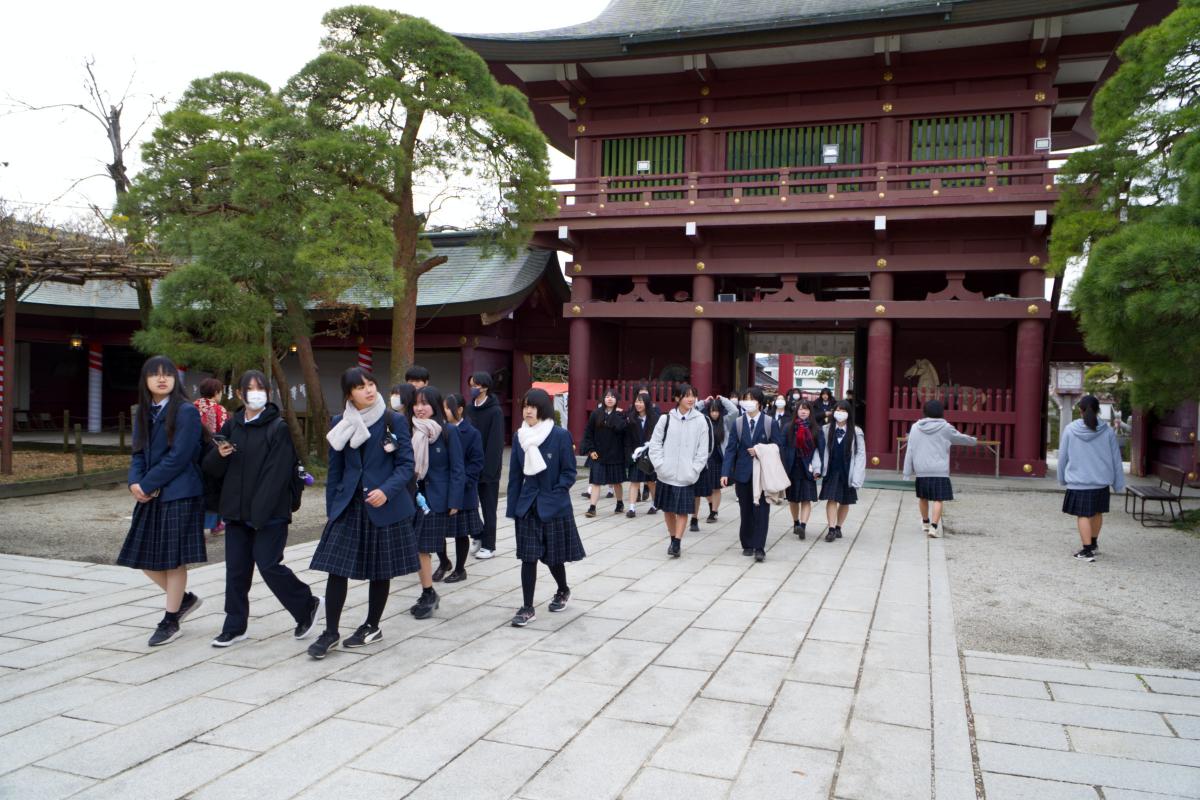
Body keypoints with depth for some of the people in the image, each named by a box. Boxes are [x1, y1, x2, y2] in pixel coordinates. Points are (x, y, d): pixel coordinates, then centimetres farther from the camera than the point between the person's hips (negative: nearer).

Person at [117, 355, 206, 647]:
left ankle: (171, 621, 16)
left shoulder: (186, 412, -11)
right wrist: (135, 482, -10)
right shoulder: (143, 413, 11)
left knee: (173, 559, 1)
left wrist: (147, 485, -14)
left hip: (180, 495, -7)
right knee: (144, 557, 10)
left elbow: (179, 456, -16)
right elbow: (139, 453, 9)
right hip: (150, 495, 7)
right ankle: (185, 599, 30)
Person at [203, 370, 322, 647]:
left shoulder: (278, 428, -7)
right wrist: (219, 455, -12)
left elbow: (277, 475, -13)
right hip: (236, 511, 6)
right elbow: (211, 468, 11)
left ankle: (308, 606, 16)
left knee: (269, 565, -5)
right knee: (236, 569, 8)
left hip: (270, 513, -5)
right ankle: (235, 627, 20)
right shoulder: (231, 426, 10)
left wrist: (260, 512, -18)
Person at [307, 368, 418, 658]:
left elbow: (406, 464, -6)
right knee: (336, 568, -3)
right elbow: (335, 469, 10)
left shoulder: (394, 421, -5)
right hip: (349, 506, 2)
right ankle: (331, 631, 9)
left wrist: (386, 490, -21)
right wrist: (331, 509, 8)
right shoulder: (340, 423, 4)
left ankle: (372, 626, 25)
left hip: (385, 507, -2)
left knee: (380, 570, 8)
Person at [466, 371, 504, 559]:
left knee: (488, 507, 4)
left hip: (488, 467, -5)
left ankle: (489, 545, 14)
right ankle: (479, 537, 24)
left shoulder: (495, 411, -11)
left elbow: (496, 443, -14)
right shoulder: (469, 408, 6)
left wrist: (489, 468, -18)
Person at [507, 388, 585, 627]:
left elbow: (569, 473, -7)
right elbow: (515, 474, 6)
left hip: (554, 506, -3)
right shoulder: (519, 437, 2)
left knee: (553, 555, 11)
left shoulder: (560, 435, -10)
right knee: (528, 557, 1)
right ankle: (527, 608, 8)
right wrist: (512, 507, 3)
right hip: (527, 506, 3)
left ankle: (563, 591, 37)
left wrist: (554, 495, -16)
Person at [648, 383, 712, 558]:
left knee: (683, 510, -2)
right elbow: (655, 443, 2)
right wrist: (660, 465, -7)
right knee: (668, 509, 11)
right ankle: (673, 539, 27)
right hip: (666, 474, 2)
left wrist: (694, 470, -9)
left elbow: (704, 449, -2)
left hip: (687, 476, -2)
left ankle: (677, 543, 3)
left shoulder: (702, 420, -4)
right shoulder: (666, 419, -1)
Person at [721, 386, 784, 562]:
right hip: (743, 473, 2)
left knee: (761, 511, -4)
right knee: (746, 511, 9)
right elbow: (731, 449, 0)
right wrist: (726, 472, -8)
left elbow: (778, 446, 1)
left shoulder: (770, 423, -1)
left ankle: (759, 547, -2)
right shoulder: (738, 423, 4)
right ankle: (747, 544, 20)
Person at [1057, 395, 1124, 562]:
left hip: (1077, 482, -3)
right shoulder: (1107, 432, -4)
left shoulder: (1070, 430, -7)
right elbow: (1116, 459, 3)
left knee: (1083, 515, 2)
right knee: (1097, 512, 20)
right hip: (1101, 481, 3)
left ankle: (1087, 551, 1)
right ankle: (1094, 544, 36)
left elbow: (1063, 457, 1)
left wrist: (1062, 478, 14)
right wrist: (1119, 484, 12)